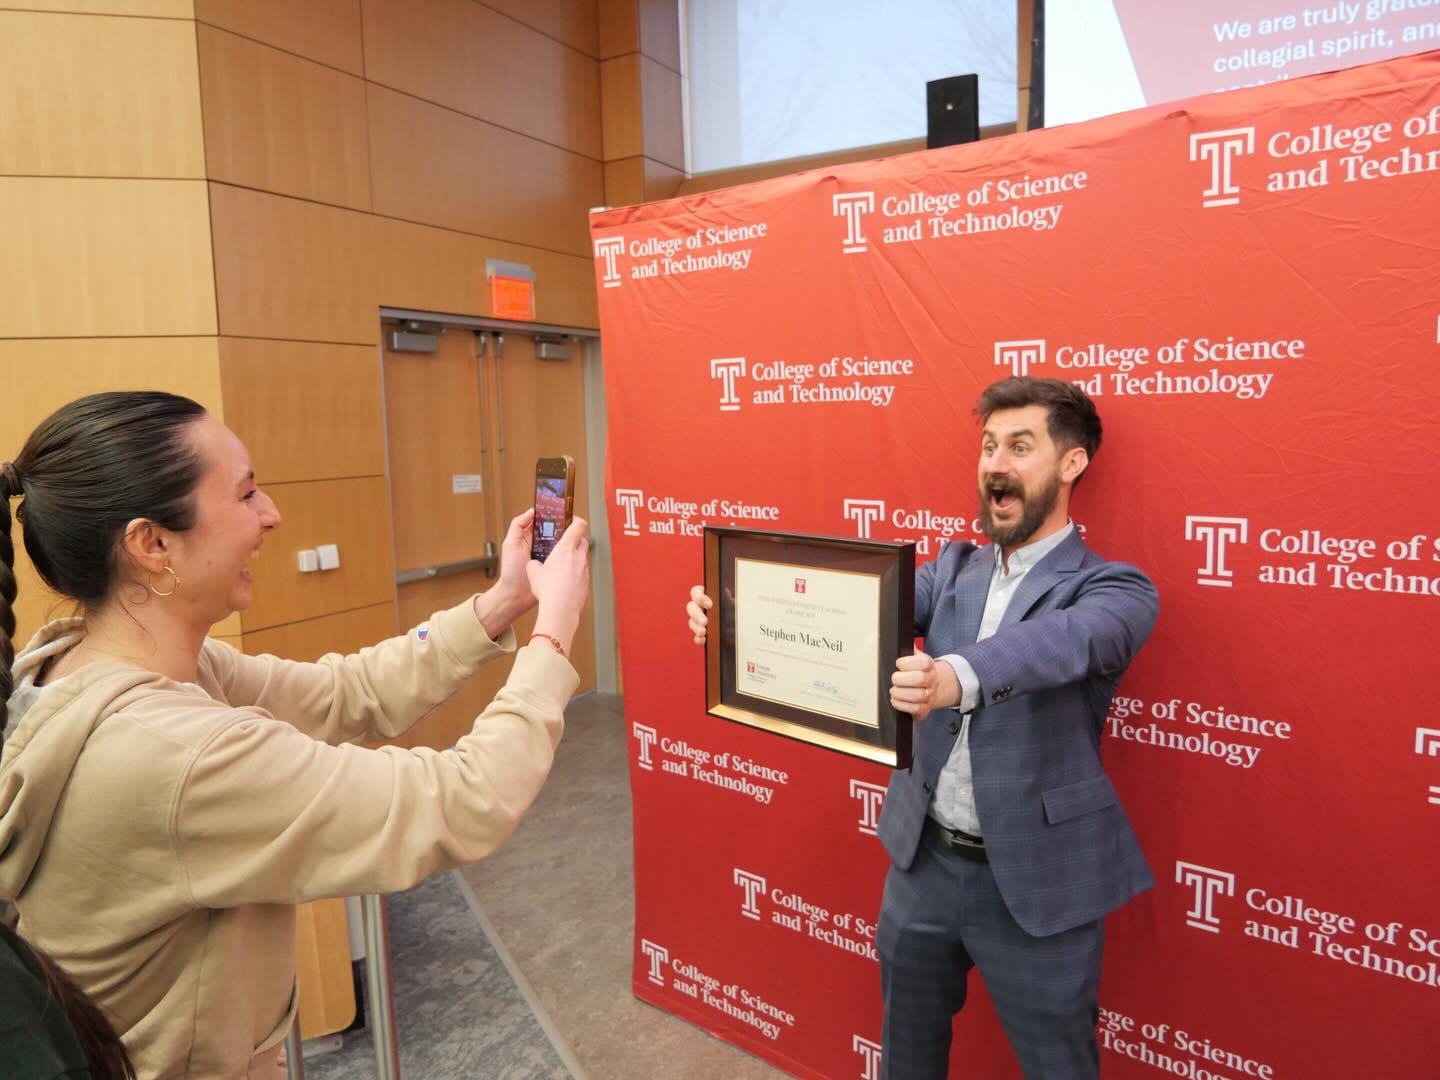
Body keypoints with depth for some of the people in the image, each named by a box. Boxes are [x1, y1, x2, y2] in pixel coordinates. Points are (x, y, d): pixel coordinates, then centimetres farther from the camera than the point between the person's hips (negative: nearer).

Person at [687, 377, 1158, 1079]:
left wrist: (957, 676, -56)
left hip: (1037, 883, -4)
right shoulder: (954, 568, 4)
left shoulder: (1116, 589, -12)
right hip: (924, 860, 5)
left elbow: (1065, 641, -34)